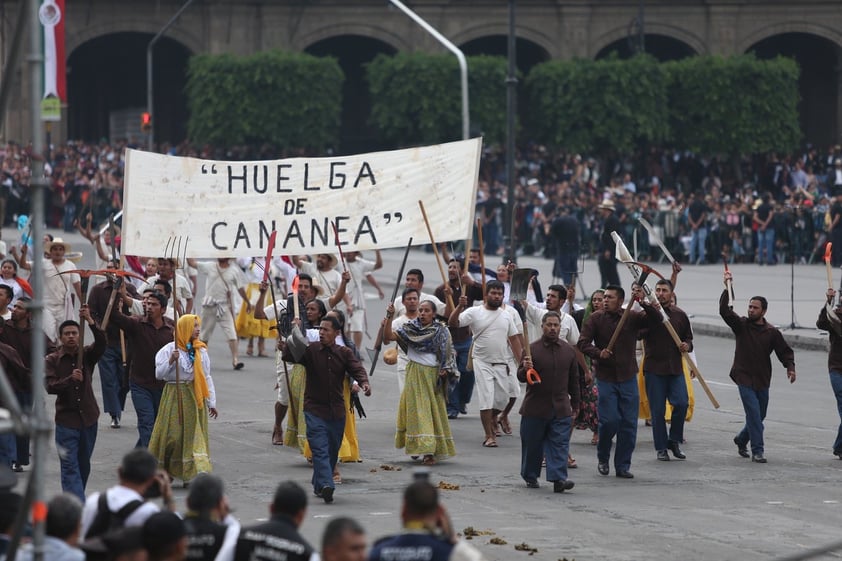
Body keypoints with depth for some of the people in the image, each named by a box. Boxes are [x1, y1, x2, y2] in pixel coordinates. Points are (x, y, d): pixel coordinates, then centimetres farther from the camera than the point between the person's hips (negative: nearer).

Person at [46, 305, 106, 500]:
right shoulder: (52, 360, -1)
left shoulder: (87, 355, 4)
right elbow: (50, 387, -12)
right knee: (70, 466, -9)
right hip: (66, 419, -3)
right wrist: (70, 379, -29)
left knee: (84, 465, 13)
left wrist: (90, 321, -30)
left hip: (88, 418, 3)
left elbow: (101, 343, -15)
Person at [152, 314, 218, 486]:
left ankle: (192, 474, 1)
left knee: (195, 434, -1)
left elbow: (207, 377, 11)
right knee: (173, 435, -5)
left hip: (195, 397, 4)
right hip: (175, 396, -4)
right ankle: (160, 473, 13)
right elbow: (159, 374, -7)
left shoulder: (201, 350, 8)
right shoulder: (169, 349, -5)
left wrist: (211, 402, 9)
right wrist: (171, 361, -22)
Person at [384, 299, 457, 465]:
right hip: (415, 375, -2)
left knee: (435, 411, 4)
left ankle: (435, 450, 12)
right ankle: (425, 449, -11)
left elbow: (450, 353, 8)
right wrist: (389, 318, -19)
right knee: (419, 410, -7)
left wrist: (446, 369, -7)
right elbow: (388, 336, -7)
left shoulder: (442, 332, 6)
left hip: (434, 376, 2)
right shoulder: (409, 329, 2)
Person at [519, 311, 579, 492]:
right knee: (532, 445, 9)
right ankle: (530, 476, 25)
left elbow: (574, 380, 15)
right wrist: (525, 370, -28)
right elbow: (521, 377, -5)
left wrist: (575, 406, 17)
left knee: (560, 444, -8)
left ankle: (558, 478, -13)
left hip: (561, 409, 2)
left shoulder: (569, 351, 8)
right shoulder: (532, 349, -4)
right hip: (535, 408, -2)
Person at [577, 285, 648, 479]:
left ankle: (623, 466, 11)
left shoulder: (632, 317, 1)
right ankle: (603, 458, 18)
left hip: (628, 377, 2)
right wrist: (598, 353, -20)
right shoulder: (596, 319, 0)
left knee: (629, 423, 1)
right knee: (609, 421, -8)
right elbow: (583, 343, -3)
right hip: (606, 377, -2)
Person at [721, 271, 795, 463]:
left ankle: (741, 439, 38)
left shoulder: (772, 332, 1)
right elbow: (724, 310, -13)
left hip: (762, 380, 3)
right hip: (744, 377, -3)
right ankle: (757, 451, -12)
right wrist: (727, 288, -21)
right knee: (754, 413, -13)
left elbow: (784, 351, 5)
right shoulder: (741, 325, -2)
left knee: (759, 416, 12)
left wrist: (790, 367, -12)